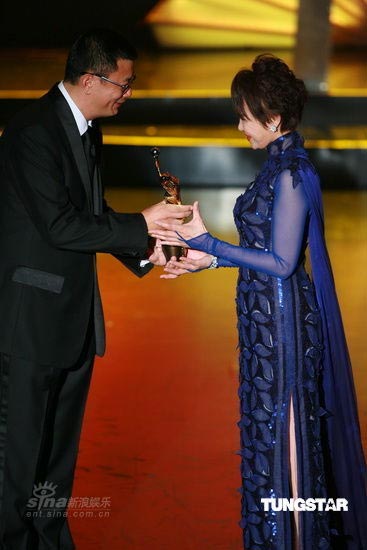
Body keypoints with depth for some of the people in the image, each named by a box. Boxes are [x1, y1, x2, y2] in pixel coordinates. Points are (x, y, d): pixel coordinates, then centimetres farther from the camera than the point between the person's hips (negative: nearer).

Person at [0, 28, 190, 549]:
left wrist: (143, 252, 4)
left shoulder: (86, 130, 11)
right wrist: (142, 224, -17)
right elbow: (61, 226, -23)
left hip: (75, 316, 9)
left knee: (60, 448, 17)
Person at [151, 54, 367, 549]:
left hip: (280, 319, -9)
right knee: (272, 426, 17)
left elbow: (280, 262, -21)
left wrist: (206, 241, -20)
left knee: (281, 428, 1)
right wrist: (208, 260, 11)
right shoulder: (282, 165, 10)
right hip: (268, 318, 9)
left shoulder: (290, 174, -19)